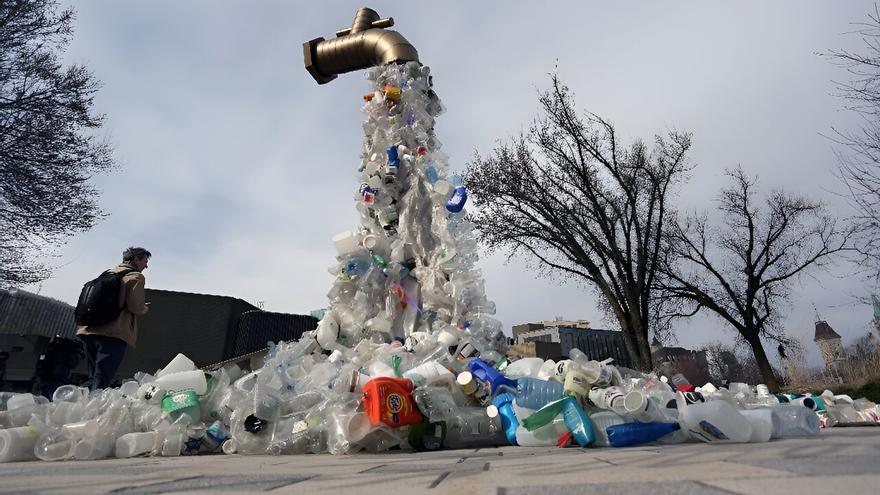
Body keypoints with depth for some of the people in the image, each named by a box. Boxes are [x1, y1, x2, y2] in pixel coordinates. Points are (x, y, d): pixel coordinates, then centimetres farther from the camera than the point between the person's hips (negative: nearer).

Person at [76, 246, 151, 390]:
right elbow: (136, 306, -12)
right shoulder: (136, 276, -1)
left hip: (89, 330, 8)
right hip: (113, 334, -7)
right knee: (101, 383, -11)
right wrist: (145, 308, 9)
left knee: (93, 378, 16)